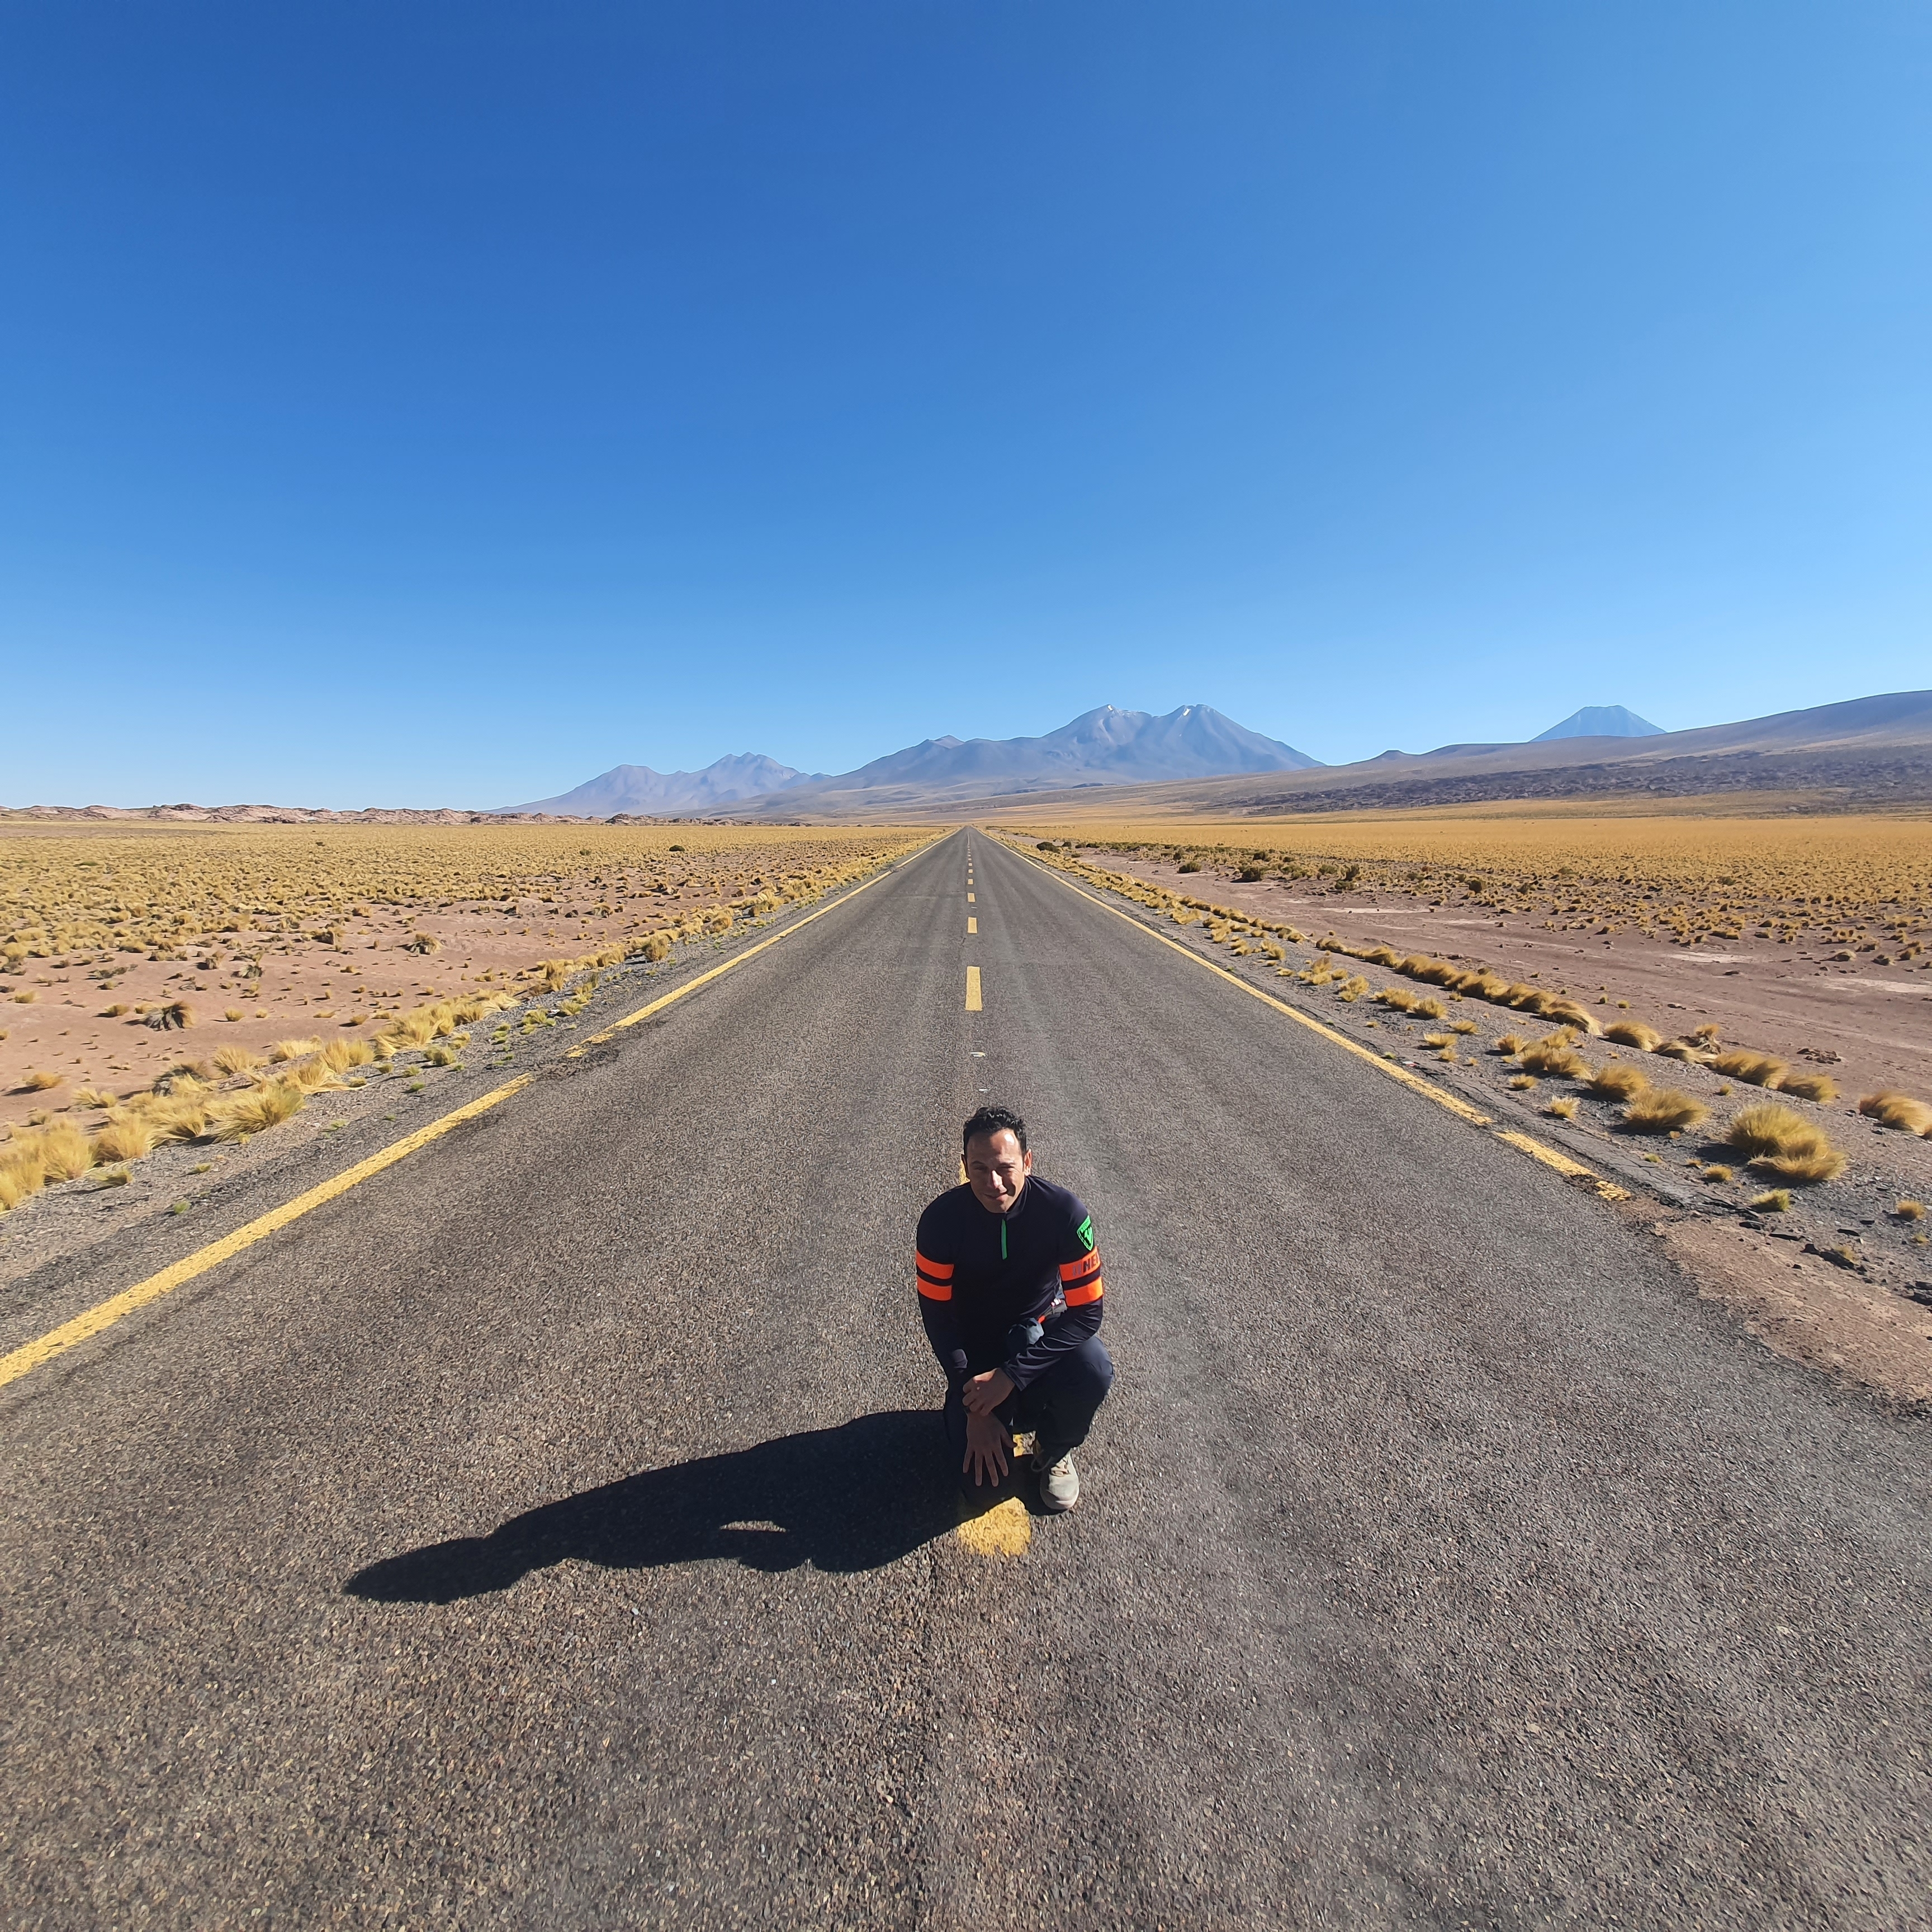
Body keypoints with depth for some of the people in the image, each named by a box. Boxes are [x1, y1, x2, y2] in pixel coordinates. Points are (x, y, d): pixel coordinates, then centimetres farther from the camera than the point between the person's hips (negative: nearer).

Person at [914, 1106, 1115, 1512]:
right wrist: (974, 1406, -18)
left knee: (1094, 1374, -31)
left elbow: (1087, 1312, -21)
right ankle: (1020, 1406, 21)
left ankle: (1054, 1451, 3)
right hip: (976, 1339, 0)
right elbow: (937, 1314, -13)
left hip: (1041, 1329, 0)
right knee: (982, 1478, -12)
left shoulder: (1065, 1212, -26)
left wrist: (1012, 1376, -28)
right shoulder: (942, 1219, -24)